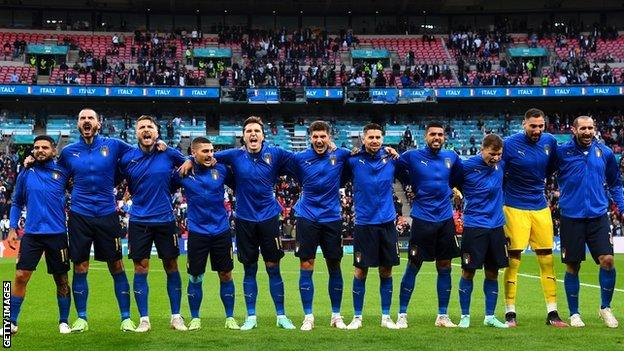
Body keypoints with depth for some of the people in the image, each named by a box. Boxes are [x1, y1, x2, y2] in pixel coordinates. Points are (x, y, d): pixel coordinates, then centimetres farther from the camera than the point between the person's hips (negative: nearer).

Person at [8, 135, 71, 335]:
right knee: (21, 276, -6)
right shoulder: (26, 174, 6)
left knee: (61, 279, 6)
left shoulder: (62, 173, 0)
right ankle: (11, 323, 4)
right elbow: (16, 203, 14)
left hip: (57, 234, -1)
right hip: (31, 234, 1)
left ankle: (64, 322, 20)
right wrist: (12, 229, 7)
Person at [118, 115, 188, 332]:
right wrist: (131, 194, 0)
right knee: (141, 269, 2)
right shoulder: (127, 158, -2)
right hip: (139, 221, 0)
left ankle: (176, 317, 16)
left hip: (165, 220, 0)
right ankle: (144, 319, 11)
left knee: (171, 267, 6)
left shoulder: (170, 154, -3)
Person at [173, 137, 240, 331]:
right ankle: (195, 318, 18)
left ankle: (230, 318, 17)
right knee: (195, 278, 4)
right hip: (197, 232, -1)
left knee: (226, 275, 5)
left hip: (221, 231, 1)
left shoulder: (221, 169, -2)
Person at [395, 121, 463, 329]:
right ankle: (402, 315, 7)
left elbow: (459, 178, 22)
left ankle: (443, 316, 16)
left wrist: (450, 190, 10)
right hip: (422, 219, -4)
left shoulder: (451, 157, 7)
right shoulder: (412, 156, -4)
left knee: (444, 268, 7)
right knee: (412, 267, -1)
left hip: (445, 219, 4)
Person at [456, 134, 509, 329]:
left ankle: (490, 316, 18)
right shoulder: (467, 166, -10)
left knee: (492, 273, 8)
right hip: (474, 226, -4)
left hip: (496, 226, 4)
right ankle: (465, 316, 11)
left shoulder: (501, 164, 3)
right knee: (468, 272, 1)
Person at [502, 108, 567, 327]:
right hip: (515, 208, -4)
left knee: (547, 260, 4)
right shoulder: (510, 144, -10)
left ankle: (552, 313, 9)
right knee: (513, 260, -4)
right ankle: (510, 313, 4)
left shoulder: (550, 142, 2)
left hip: (540, 207, 4)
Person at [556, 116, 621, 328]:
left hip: (598, 215, 2)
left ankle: (605, 307, 12)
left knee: (607, 260, -9)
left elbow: (615, 183, 18)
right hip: (571, 217, -2)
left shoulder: (605, 153, 7)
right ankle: (574, 314, 17)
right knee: (572, 267, 3)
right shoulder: (562, 152, -2)